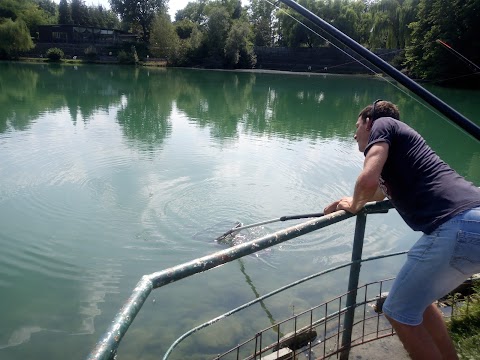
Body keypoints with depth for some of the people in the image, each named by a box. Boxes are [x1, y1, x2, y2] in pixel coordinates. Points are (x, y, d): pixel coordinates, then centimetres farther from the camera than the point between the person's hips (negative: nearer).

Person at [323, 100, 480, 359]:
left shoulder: (383, 123, 5)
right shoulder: (399, 141, 30)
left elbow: (368, 181, -12)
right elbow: (383, 191, 48)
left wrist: (355, 206, 9)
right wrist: (346, 202, 55)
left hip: (458, 227, -9)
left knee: (399, 311, 8)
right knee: (417, 301, 26)